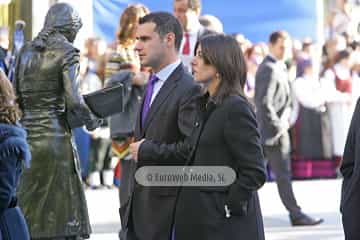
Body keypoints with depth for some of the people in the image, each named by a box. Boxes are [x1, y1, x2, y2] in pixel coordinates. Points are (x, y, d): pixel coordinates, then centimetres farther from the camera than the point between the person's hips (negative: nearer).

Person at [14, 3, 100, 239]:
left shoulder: (27, 50, 11)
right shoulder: (67, 51, -6)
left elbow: (16, 96, 10)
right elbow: (73, 101, -13)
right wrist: (91, 120, 4)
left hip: (26, 134, 6)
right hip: (54, 137, -6)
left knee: (27, 210, 9)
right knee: (59, 213, -2)